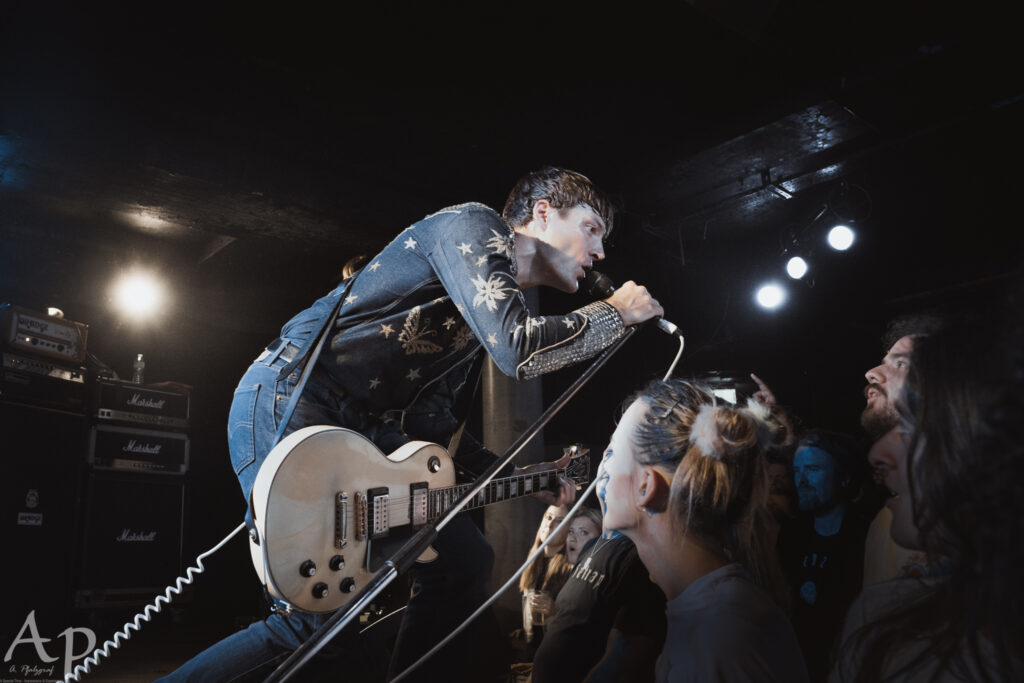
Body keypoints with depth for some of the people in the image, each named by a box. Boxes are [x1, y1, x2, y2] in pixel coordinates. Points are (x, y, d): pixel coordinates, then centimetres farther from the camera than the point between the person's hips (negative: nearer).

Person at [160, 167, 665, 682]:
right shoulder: (474, 226, -7)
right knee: (317, 615, -14)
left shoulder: (482, 310, 20)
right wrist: (616, 313, -6)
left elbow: (430, 417, 17)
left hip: (361, 428, 10)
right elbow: (517, 350, -23)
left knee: (464, 561, 5)